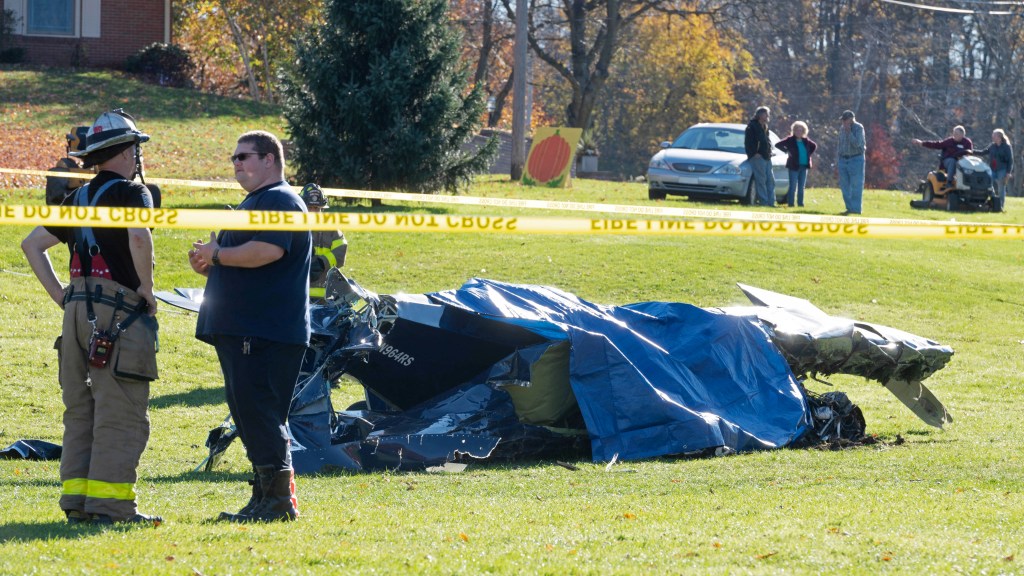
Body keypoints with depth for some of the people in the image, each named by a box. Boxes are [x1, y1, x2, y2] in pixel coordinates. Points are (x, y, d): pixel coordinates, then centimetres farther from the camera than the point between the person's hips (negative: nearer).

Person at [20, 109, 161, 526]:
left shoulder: (79, 198, 17)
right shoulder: (131, 192, -5)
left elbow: (32, 244, 20)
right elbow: (139, 239, -25)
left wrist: (59, 294, 16)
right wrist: (147, 290, -12)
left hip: (78, 307, 8)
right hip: (119, 310, -8)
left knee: (80, 410, 12)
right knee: (121, 413, -6)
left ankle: (76, 501, 11)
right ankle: (109, 504, -11)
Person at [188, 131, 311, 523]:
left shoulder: (280, 201, -9)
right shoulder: (252, 203, 25)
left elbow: (267, 250, -26)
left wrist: (217, 255, -13)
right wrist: (208, 265, 11)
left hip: (265, 334, -11)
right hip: (239, 330, 11)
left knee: (259, 416, -13)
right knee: (248, 416, 11)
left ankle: (280, 499, -13)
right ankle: (265, 496, 14)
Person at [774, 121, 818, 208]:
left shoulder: (806, 140, 8)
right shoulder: (790, 140, -5)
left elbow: (814, 146, 25)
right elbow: (778, 145, -8)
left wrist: (809, 154, 11)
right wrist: (786, 151, -11)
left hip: (804, 166, 5)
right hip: (794, 166, -5)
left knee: (801, 187, 8)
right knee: (793, 187, -6)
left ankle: (800, 203, 13)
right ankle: (791, 203, -4)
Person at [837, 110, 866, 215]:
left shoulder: (858, 128, -9)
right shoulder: (842, 128, 11)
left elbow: (857, 143, -19)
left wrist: (849, 132, -19)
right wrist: (837, 158, 15)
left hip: (856, 159, -7)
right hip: (843, 159, 7)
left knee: (856, 186, -6)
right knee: (844, 186, 7)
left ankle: (855, 209, -5)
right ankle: (849, 207, 15)